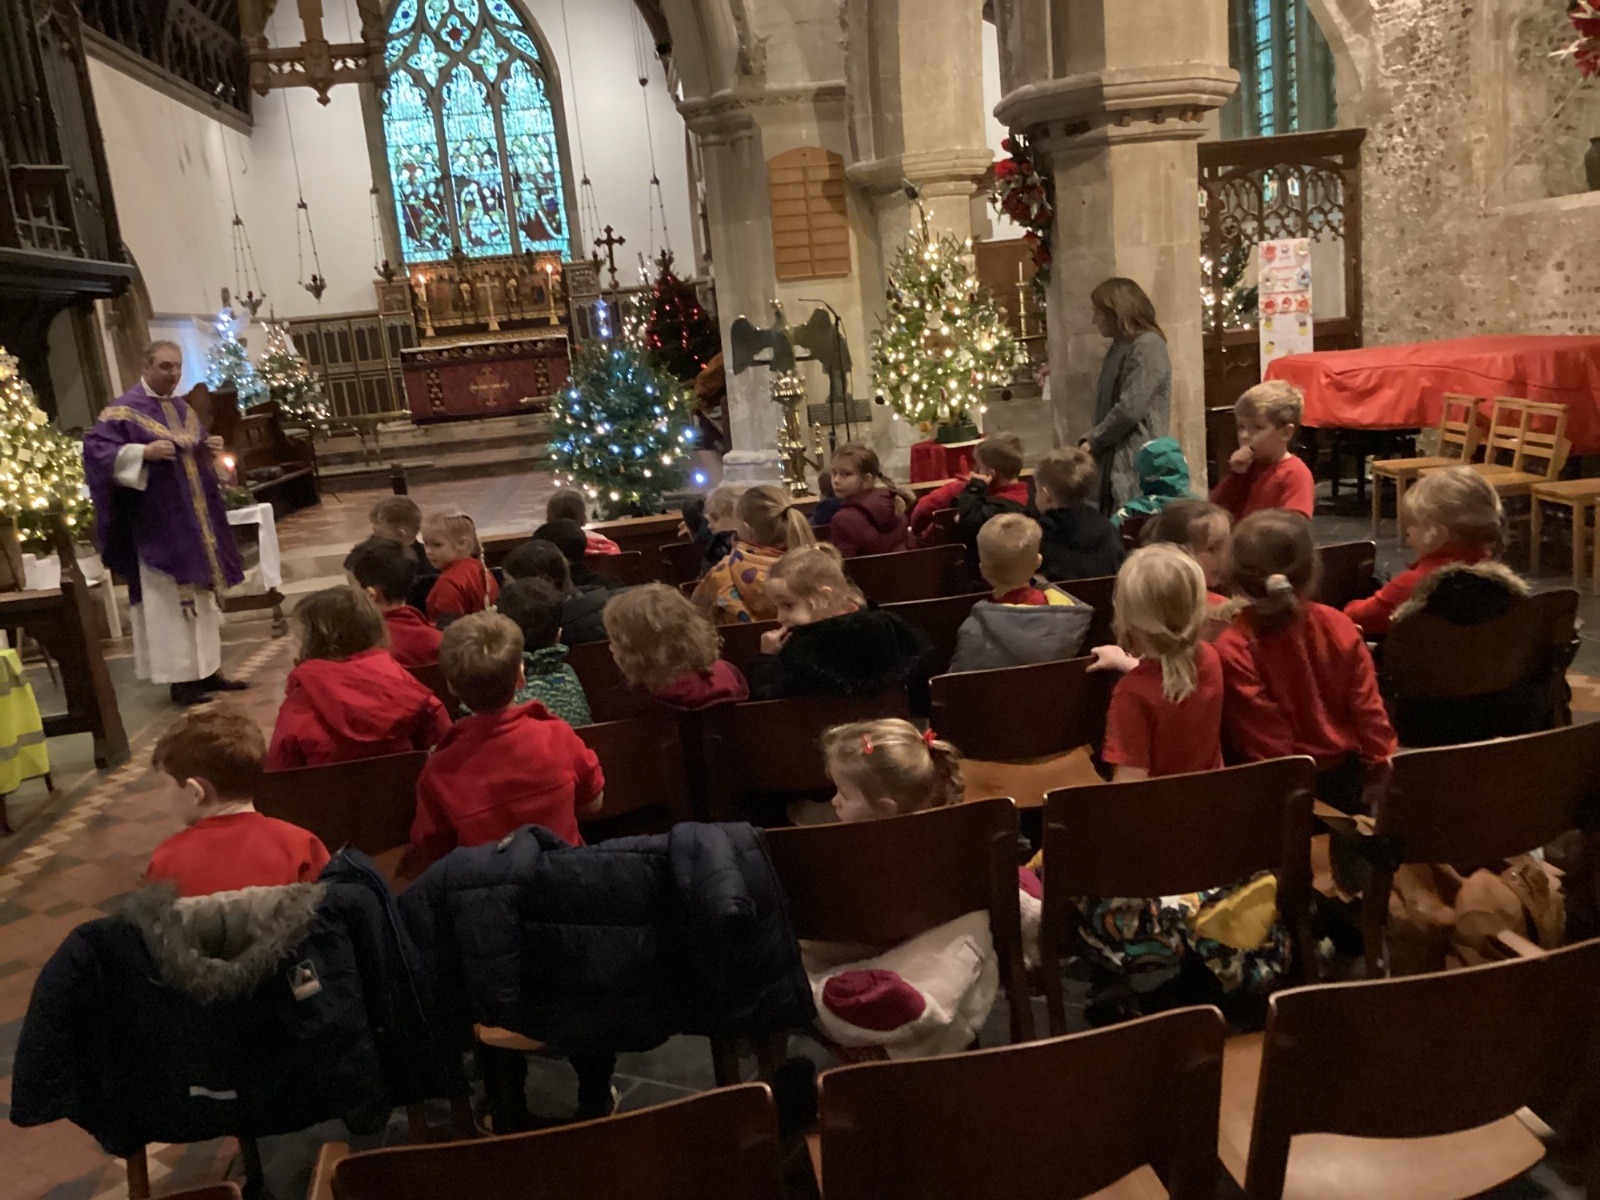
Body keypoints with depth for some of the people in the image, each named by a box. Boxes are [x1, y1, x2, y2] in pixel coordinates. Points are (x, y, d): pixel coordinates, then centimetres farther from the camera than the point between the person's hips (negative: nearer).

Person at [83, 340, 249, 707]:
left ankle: (208, 670, 20)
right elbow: (96, 449, -16)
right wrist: (144, 451, -27)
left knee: (204, 594, 12)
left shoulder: (184, 410, 14)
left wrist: (212, 449, 0)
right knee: (169, 600, -5)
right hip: (160, 523, -8)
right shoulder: (124, 410, -9)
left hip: (196, 519, 8)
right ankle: (180, 679, 0)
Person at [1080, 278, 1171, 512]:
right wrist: (1092, 439, 4)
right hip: (1116, 457, 9)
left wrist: (1092, 441, -9)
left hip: (1137, 460, -9)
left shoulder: (1148, 345, -11)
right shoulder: (1120, 346, 18)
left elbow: (1130, 409, -18)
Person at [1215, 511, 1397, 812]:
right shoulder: (1338, 626, -9)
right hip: (1346, 777, 4)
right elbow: (1368, 706, -3)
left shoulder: (1233, 649, -22)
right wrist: (1383, 765, 10)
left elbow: (1260, 742, -18)